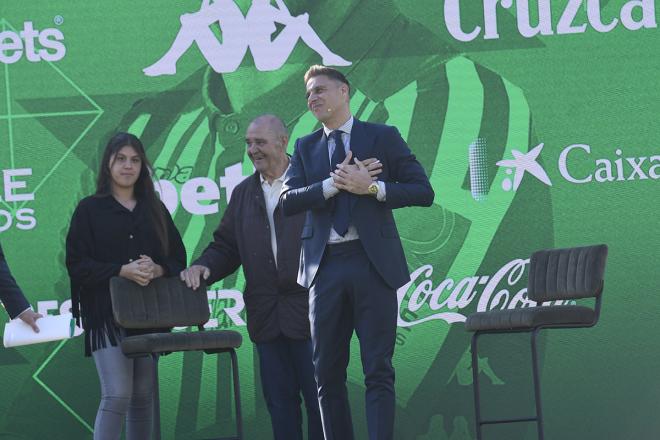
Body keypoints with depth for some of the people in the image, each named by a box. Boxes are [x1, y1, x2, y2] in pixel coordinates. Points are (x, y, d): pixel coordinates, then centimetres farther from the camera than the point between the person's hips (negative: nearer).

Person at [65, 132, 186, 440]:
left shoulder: (155, 210, 14)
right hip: (107, 314, -4)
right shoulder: (90, 210, 4)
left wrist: (157, 270, -12)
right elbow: (77, 264, -4)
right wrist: (122, 271, -18)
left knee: (143, 397, 5)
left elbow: (178, 258, 11)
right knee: (117, 395, -16)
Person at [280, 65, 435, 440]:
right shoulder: (306, 148, 14)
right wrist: (334, 184, -13)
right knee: (327, 373, 5)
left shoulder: (383, 137, 6)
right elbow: (289, 201, -1)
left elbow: (423, 191, 0)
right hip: (325, 266, 4)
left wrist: (373, 188, -12)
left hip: (372, 264, -3)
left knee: (378, 371, -5)